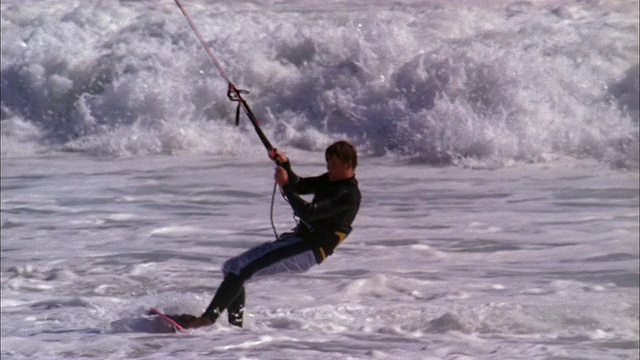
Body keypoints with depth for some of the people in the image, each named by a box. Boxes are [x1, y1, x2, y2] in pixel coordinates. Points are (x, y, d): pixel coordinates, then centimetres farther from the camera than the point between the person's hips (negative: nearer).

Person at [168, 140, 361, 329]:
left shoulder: (348, 195, -17)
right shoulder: (331, 180, 13)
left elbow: (307, 213, -25)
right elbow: (299, 185, 17)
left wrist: (285, 186, -23)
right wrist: (285, 164, -1)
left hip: (308, 251, -10)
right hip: (296, 238, 10)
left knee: (240, 270, -20)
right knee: (231, 267, 7)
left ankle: (208, 318, -18)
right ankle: (235, 325, 7)